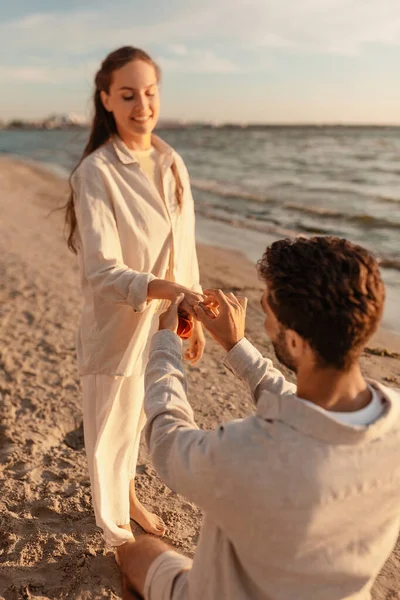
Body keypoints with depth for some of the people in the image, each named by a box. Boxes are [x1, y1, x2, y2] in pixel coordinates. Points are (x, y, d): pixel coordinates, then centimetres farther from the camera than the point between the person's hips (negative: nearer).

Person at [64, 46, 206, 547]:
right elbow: (102, 270, -25)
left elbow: (185, 247, 6)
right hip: (117, 326, -5)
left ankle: (129, 497, 53)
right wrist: (166, 289, -41)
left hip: (164, 322, 6)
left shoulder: (171, 163, 1)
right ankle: (117, 533, 38)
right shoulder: (95, 172, -17)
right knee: (111, 430, 13)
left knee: (138, 419, 25)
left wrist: (193, 315, 9)